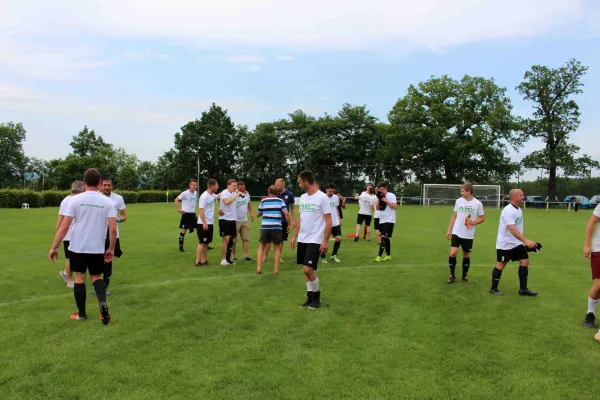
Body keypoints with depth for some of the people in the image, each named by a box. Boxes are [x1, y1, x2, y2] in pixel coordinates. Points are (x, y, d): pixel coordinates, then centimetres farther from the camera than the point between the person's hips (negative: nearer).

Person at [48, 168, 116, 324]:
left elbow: (64, 226, -10)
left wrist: (54, 247, -2)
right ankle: (102, 303, -10)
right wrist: (111, 249, 5)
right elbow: (113, 229, -8)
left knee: (79, 277, 13)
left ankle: (81, 314, 19)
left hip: (77, 247, -1)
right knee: (96, 276, 16)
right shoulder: (107, 202, -3)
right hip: (97, 248, 1)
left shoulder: (75, 199, -6)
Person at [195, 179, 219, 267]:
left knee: (206, 243, 12)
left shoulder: (213, 195, 8)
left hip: (210, 223, 9)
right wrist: (204, 223, -24)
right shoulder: (204, 196, -17)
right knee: (202, 242, -6)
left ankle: (203, 260, 18)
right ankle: (197, 262, -1)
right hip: (203, 224, -9)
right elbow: (200, 210, -20)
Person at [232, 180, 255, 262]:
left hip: (245, 220, 7)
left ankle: (245, 256, 11)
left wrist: (251, 213, 11)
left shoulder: (247, 194, 6)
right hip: (235, 221, -6)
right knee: (234, 240, 1)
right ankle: (233, 256, 12)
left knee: (246, 238, 6)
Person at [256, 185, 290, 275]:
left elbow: (258, 214, 15)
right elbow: (286, 213, -9)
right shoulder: (280, 201, 3)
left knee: (261, 247, 15)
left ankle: (259, 268, 7)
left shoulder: (263, 201, 7)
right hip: (277, 227, -1)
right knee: (277, 248, 15)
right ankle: (276, 269, 9)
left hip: (265, 227, 1)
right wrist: (289, 224, 2)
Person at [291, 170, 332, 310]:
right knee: (306, 269, 10)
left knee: (308, 269, -11)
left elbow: (328, 221, -11)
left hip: (315, 240, -7)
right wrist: (294, 236, 15)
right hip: (302, 239, 7)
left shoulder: (322, 197, -11)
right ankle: (310, 296, 21)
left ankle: (317, 297, 9)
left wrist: (325, 241, -15)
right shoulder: (302, 197, 10)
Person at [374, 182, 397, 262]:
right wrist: (378, 199, -3)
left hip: (389, 220, -7)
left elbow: (395, 206, -15)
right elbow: (377, 208, 8)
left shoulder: (391, 195, -8)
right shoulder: (380, 196, 12)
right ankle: (388, 255, 20)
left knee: (384, 237, -13)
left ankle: (379, 256, -15)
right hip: (382, 220, 7)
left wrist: (386, 201, -17)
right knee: (385, 238, 12)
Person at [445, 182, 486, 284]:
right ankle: (452, 275, 8)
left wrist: (474, 222, -15)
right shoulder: (458, 201, 1)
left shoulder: (477, 204, -6)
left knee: (466, 255, 9)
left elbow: (482, 218, 5)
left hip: (468, 235, -1)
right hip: (456, 233, 1)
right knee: (453, 253, -9)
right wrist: (449, 230, 8)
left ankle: (464, 276, 24)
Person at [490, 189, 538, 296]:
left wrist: (524, 241, 14)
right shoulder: (508, 211, -23)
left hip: (516, 243, 9)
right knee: (501, 265, 1)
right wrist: (526, 240, -40)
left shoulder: (519, 209, 7)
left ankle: (523, 289, 10)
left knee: (525, 261, 3)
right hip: (505, 244, -9)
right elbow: (512, 229, -34)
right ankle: (493, 288, 15)